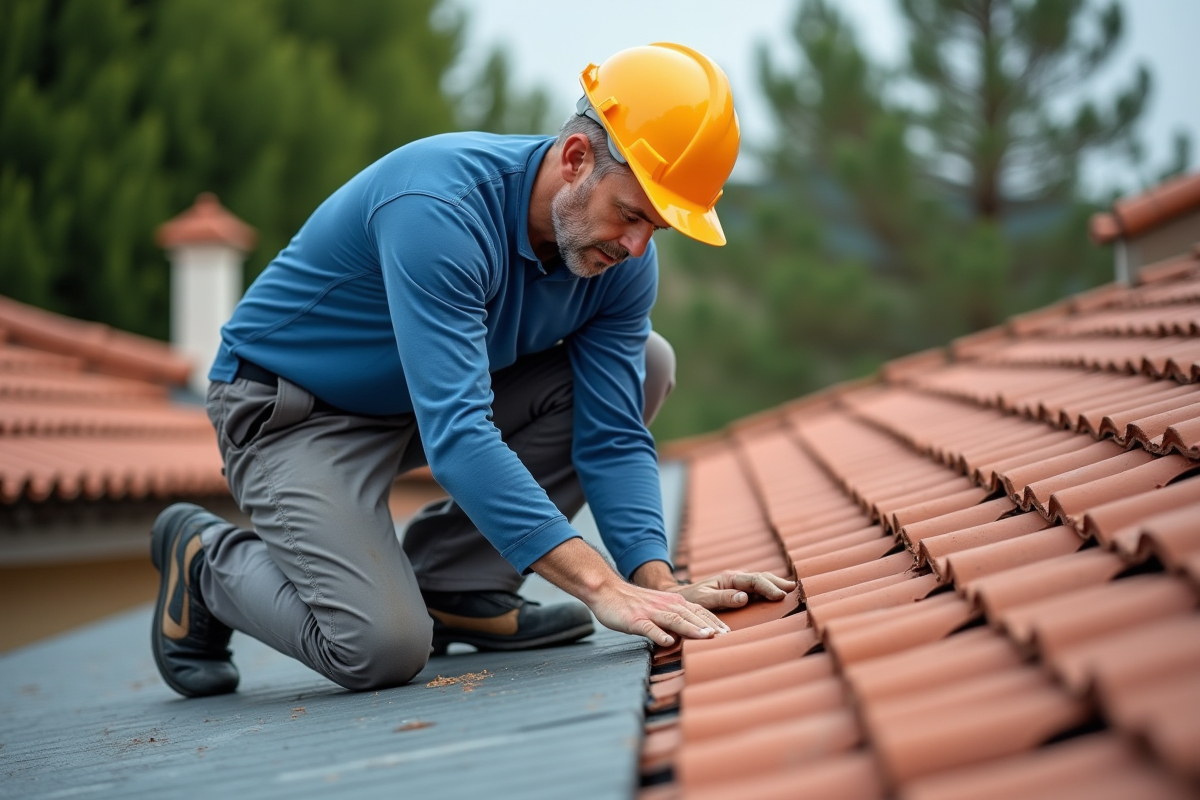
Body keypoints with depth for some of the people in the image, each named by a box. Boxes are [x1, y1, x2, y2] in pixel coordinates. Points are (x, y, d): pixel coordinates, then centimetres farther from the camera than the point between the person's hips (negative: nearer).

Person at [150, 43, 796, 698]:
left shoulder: (624, 261, -11)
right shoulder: (442, 208, -34)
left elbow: (613, 438, -9)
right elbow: (455, 435, -40)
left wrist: (656, 581, -25)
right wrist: (602, 585, -44)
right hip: (293, 415, -7)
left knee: (646, 362, -6)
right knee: (383, 649, -26)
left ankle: (454, 581, 0)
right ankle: (206, 558, 5)